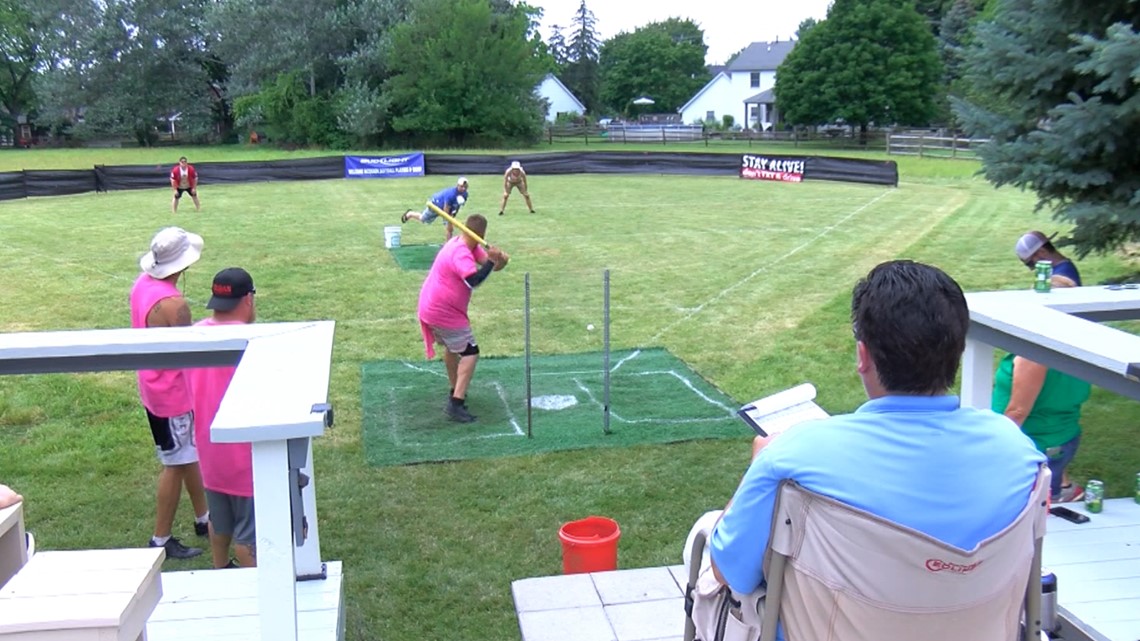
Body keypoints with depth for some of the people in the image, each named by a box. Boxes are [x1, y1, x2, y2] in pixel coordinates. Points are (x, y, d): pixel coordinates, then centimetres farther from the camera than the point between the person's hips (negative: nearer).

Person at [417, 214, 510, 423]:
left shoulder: (466, 245, 4)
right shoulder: (460, 254, -25)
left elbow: (488, 262, 0)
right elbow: (474, 280, -39)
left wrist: (499, 260, -20)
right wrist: (492, 261, -33)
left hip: (431, 309, 10)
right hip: (444, 313, -10)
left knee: (453, 347, 28)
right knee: (470, 352, -8)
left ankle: (456, 391, 42)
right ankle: (455, 403, -16)